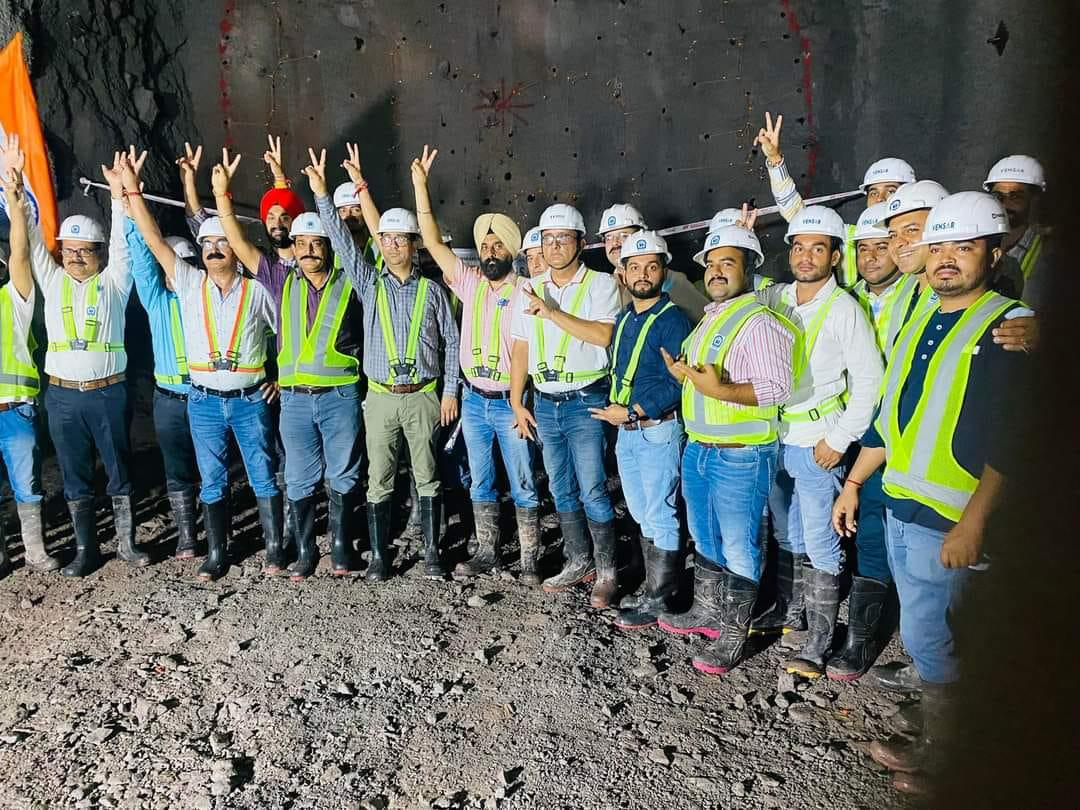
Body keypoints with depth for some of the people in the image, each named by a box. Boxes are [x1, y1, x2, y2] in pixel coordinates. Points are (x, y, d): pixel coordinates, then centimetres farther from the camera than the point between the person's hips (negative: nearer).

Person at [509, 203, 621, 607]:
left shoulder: (600, 284, -3)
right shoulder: (530, 289, 11)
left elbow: (603, 335, -20)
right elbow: (520, 347, 12)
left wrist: (551, 312, -20)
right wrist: (517, 403, 9)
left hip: (585, 402, -5)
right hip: (544, 403, 5)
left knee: (592, 491, -5)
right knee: (562, 491, 13)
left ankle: (606, 571, 9)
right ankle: (578, 562, 26)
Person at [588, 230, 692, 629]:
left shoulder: (672, 319, -12)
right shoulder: (623, 318, 12)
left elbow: (678, 383, -19)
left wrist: (632, 412, -19)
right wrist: (614, 408, 7)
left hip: (658, 431, -8)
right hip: (626, 431, 8)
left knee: (660, 518, 1)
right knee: (642, 516, 17)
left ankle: (657, 601, 12)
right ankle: (653, 587, 30)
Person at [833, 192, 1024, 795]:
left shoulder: (1006, 327, -11)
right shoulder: (921, 322, 13)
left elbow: (1007, 439, -17)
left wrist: (974, 524, -22)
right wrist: (854, 484, 17)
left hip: (948, 518, -7)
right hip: (898, 505, 7)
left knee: (926, 636, 0)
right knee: (929, 632, 17)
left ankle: (941, 758, 20)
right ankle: (931, 743, 32)